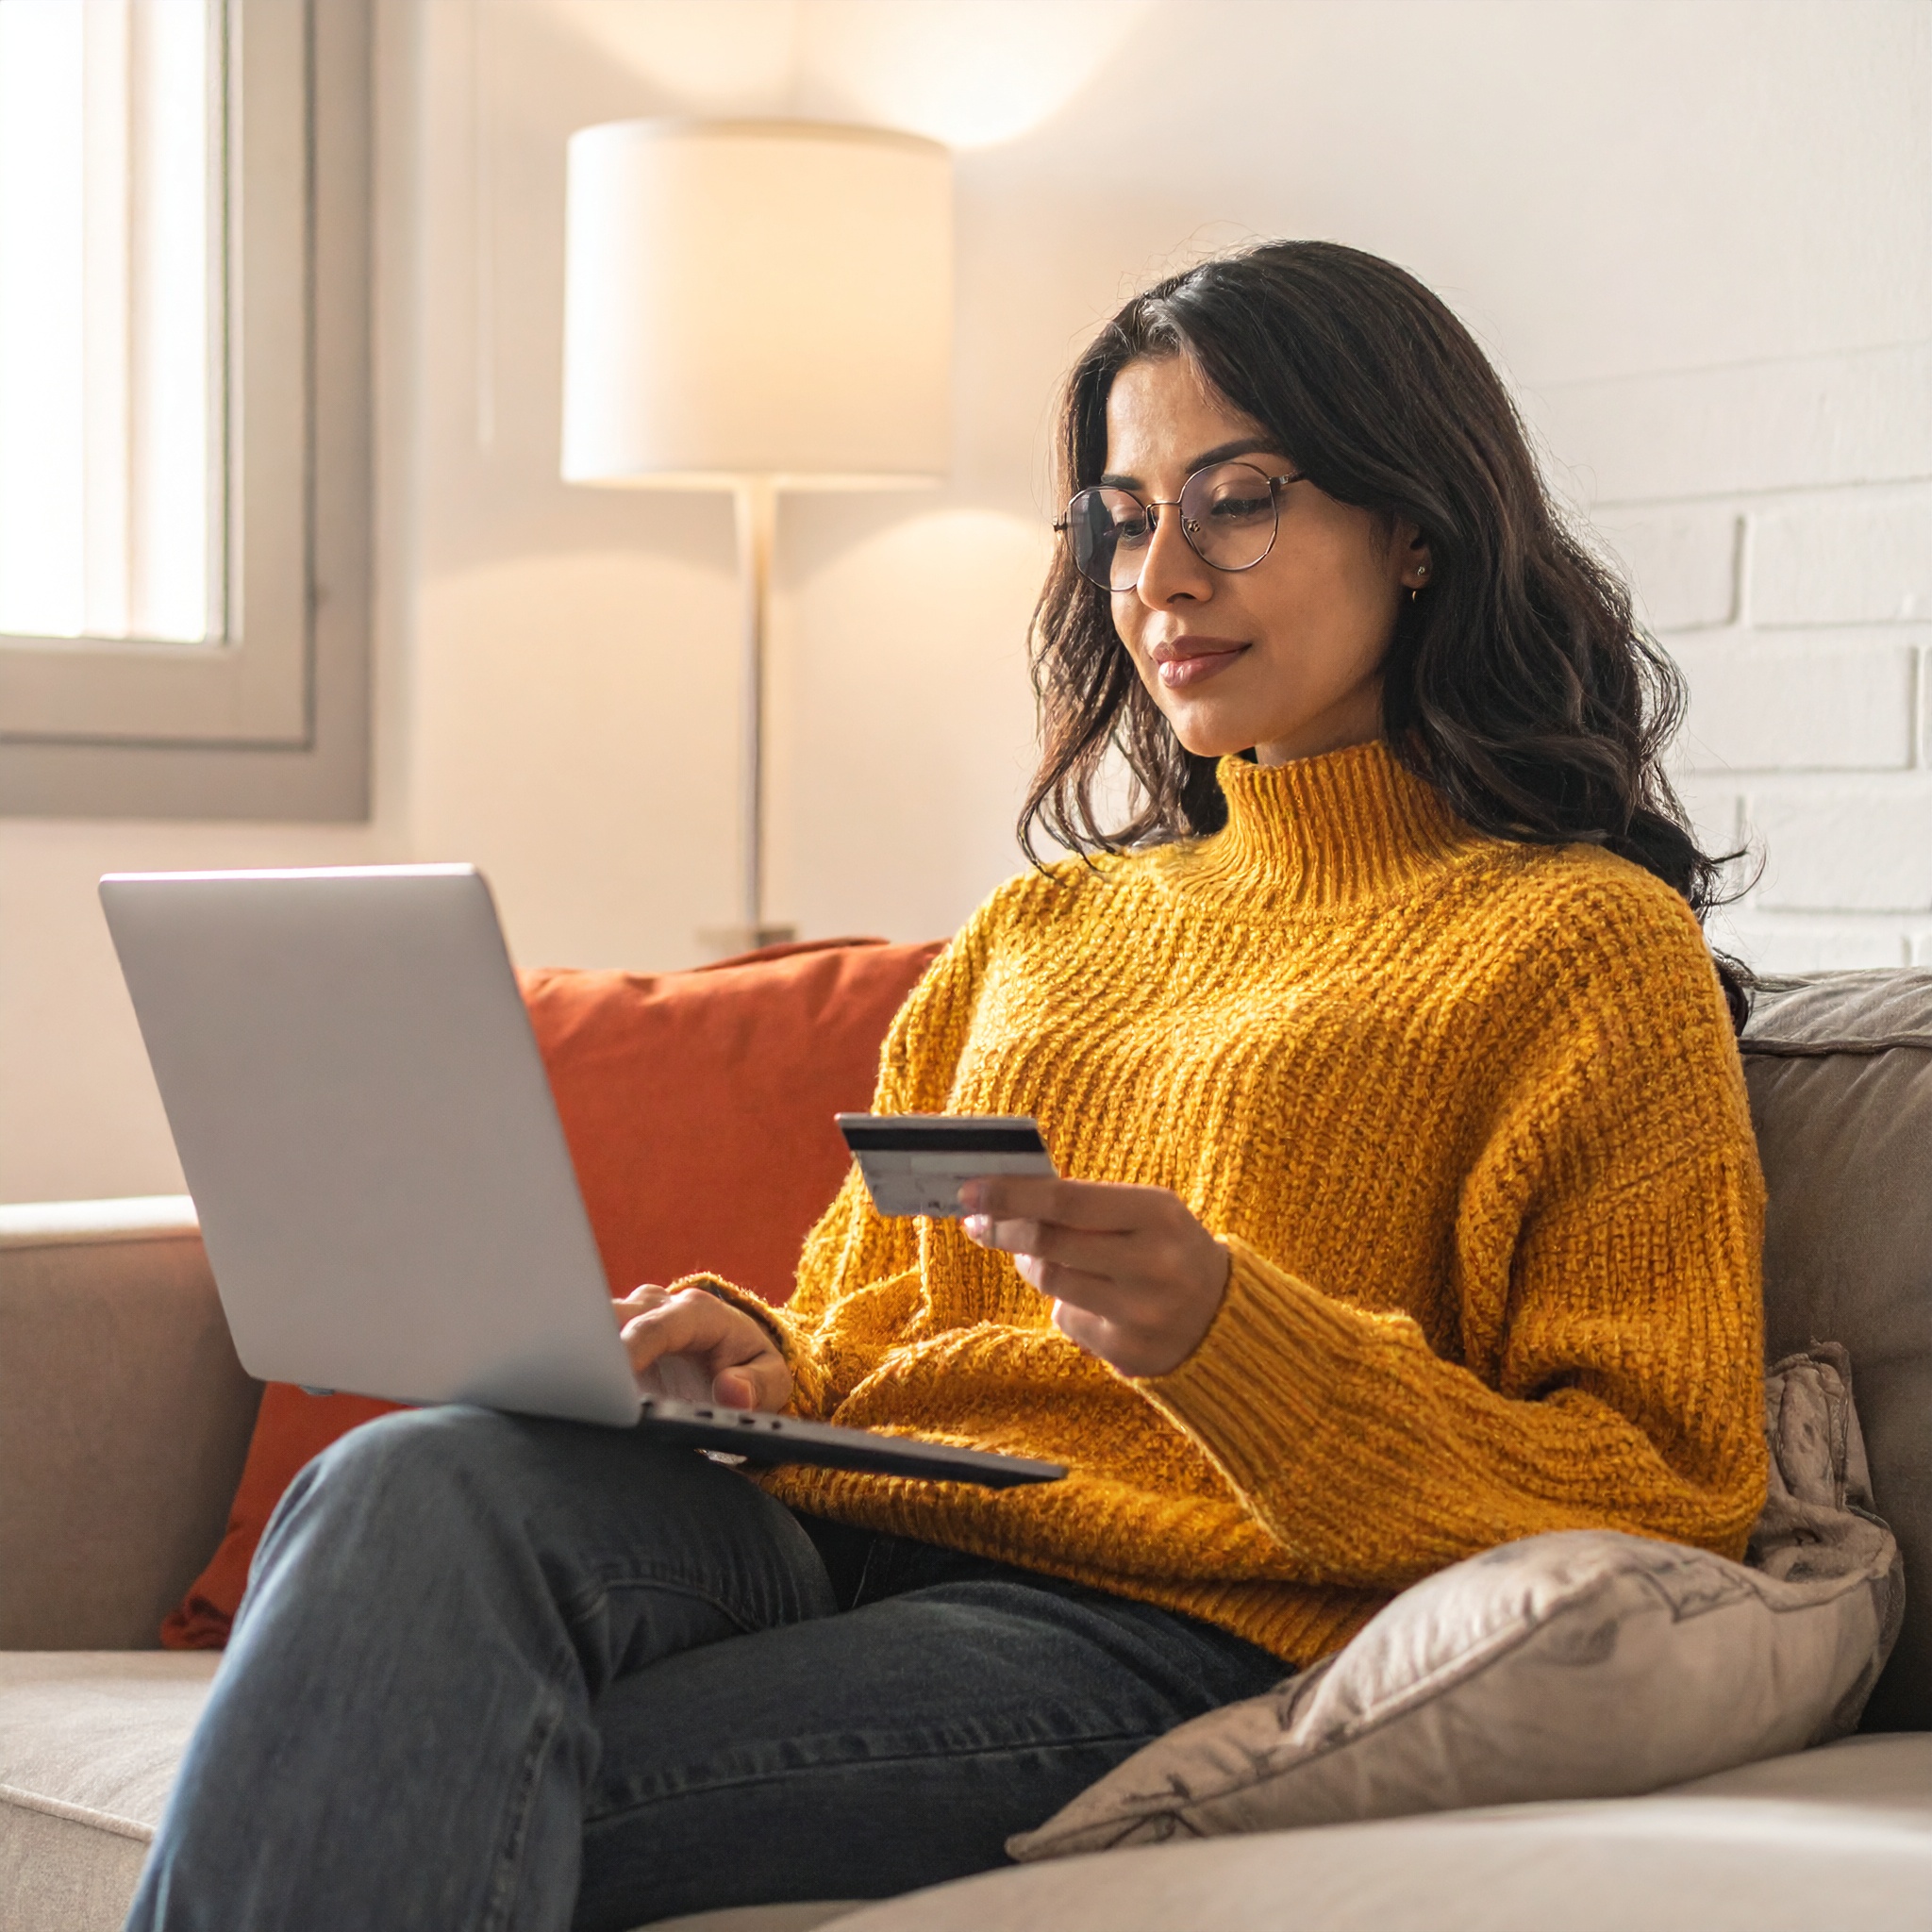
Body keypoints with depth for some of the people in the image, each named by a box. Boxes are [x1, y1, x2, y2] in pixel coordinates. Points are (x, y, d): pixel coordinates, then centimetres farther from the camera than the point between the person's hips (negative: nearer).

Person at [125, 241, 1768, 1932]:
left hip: (1176, 1626, -5)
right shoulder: (1034, 934, 28)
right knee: (421, 1486, -29)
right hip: (831, 1532, 6)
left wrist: (1227, 1332, -16)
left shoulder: (1589, 943, 8)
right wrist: (764, 1369, 3)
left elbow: (1666, 1504, -1)